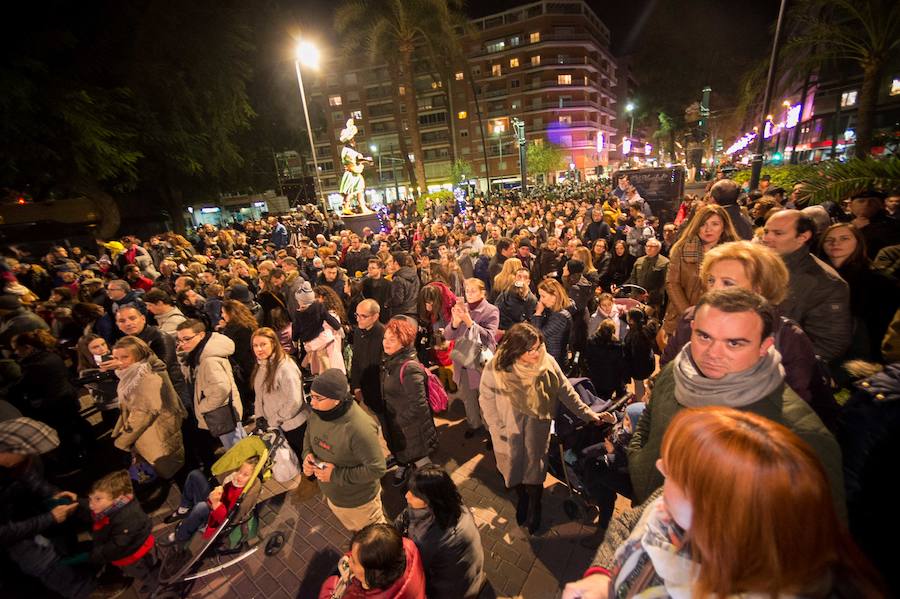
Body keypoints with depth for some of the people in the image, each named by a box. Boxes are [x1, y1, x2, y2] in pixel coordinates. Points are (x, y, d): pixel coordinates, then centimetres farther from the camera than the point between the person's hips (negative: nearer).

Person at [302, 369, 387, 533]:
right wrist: (306, 454, -14)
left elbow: (377, 469, -32)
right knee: (354, 532, 34)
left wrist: (337, 474, -30)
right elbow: (308, 436, 7)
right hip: (330, 494, 7)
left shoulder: (360, 428, -39)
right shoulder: (317, 413, -16)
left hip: (358, 502, -6)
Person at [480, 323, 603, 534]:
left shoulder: (547, 362, -18)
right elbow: (487, 400, -10)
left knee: (535, 471, 11)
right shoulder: (496, 368, -23)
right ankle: (521, 499, 50)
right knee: (514, 469, 18)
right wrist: (498, 429, -8)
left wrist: (587, 414, -1)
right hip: (509, 430, 0)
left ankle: (534, 507, 42)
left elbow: (566, 391, -4)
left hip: (537, 427, 0)